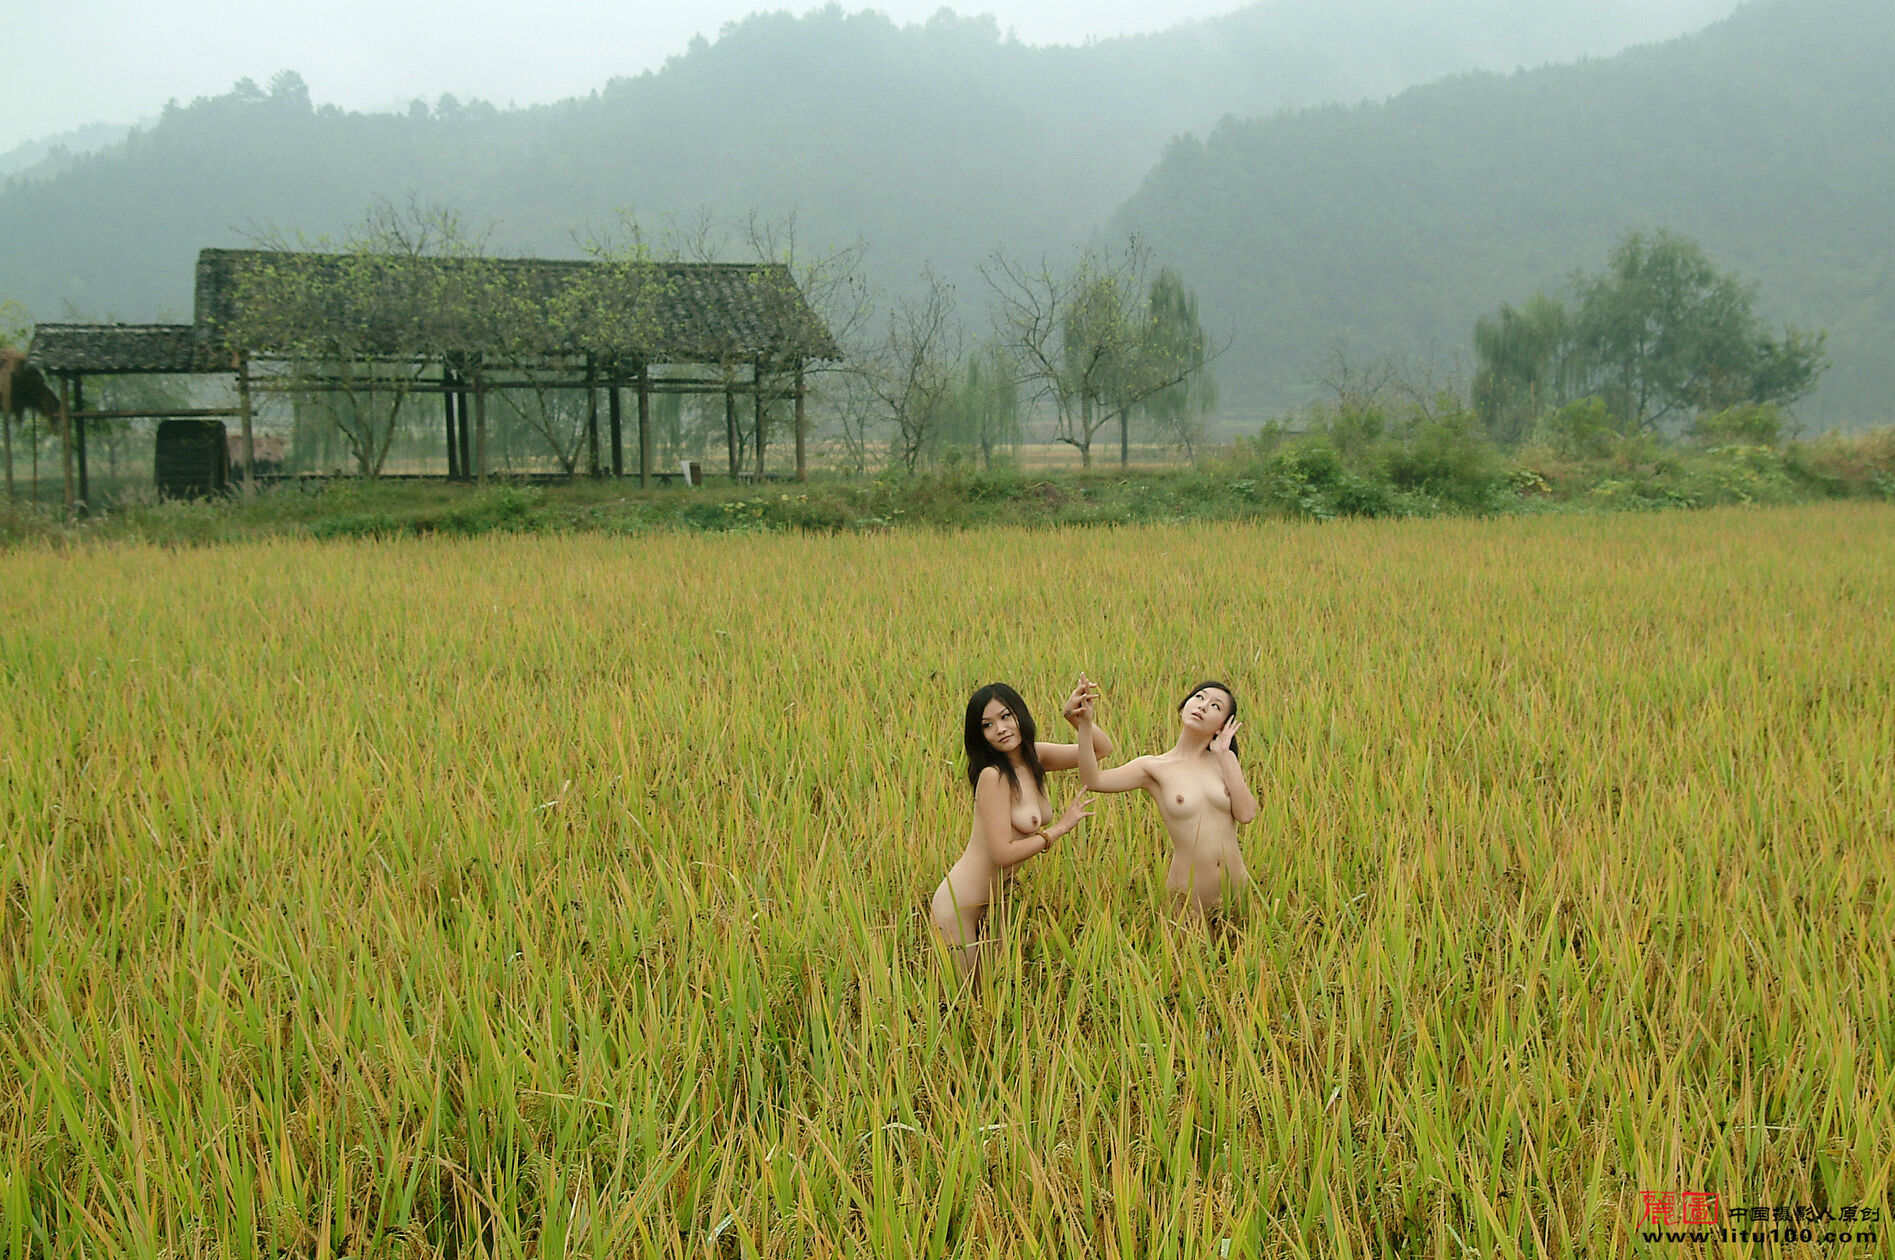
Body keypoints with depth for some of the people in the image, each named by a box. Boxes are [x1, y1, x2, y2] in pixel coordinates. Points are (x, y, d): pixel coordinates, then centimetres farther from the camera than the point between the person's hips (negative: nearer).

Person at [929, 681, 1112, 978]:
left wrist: (1078, 718, -9)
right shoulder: (993, 776, -20)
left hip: (994, 904, 8)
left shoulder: (1033, 757, 2)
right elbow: (1003, 853, -23)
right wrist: (1061, 827, -14)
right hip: (958, 907, -8)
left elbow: (1102, 749, 11)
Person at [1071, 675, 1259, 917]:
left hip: (1237, 887, 3)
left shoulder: (1225, 760, 6)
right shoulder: (1155, 768, -3)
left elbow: (1246, 814, -9)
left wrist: (1224, 755, -5)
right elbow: (1092, 781, -16)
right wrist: (1085, 725, -26)